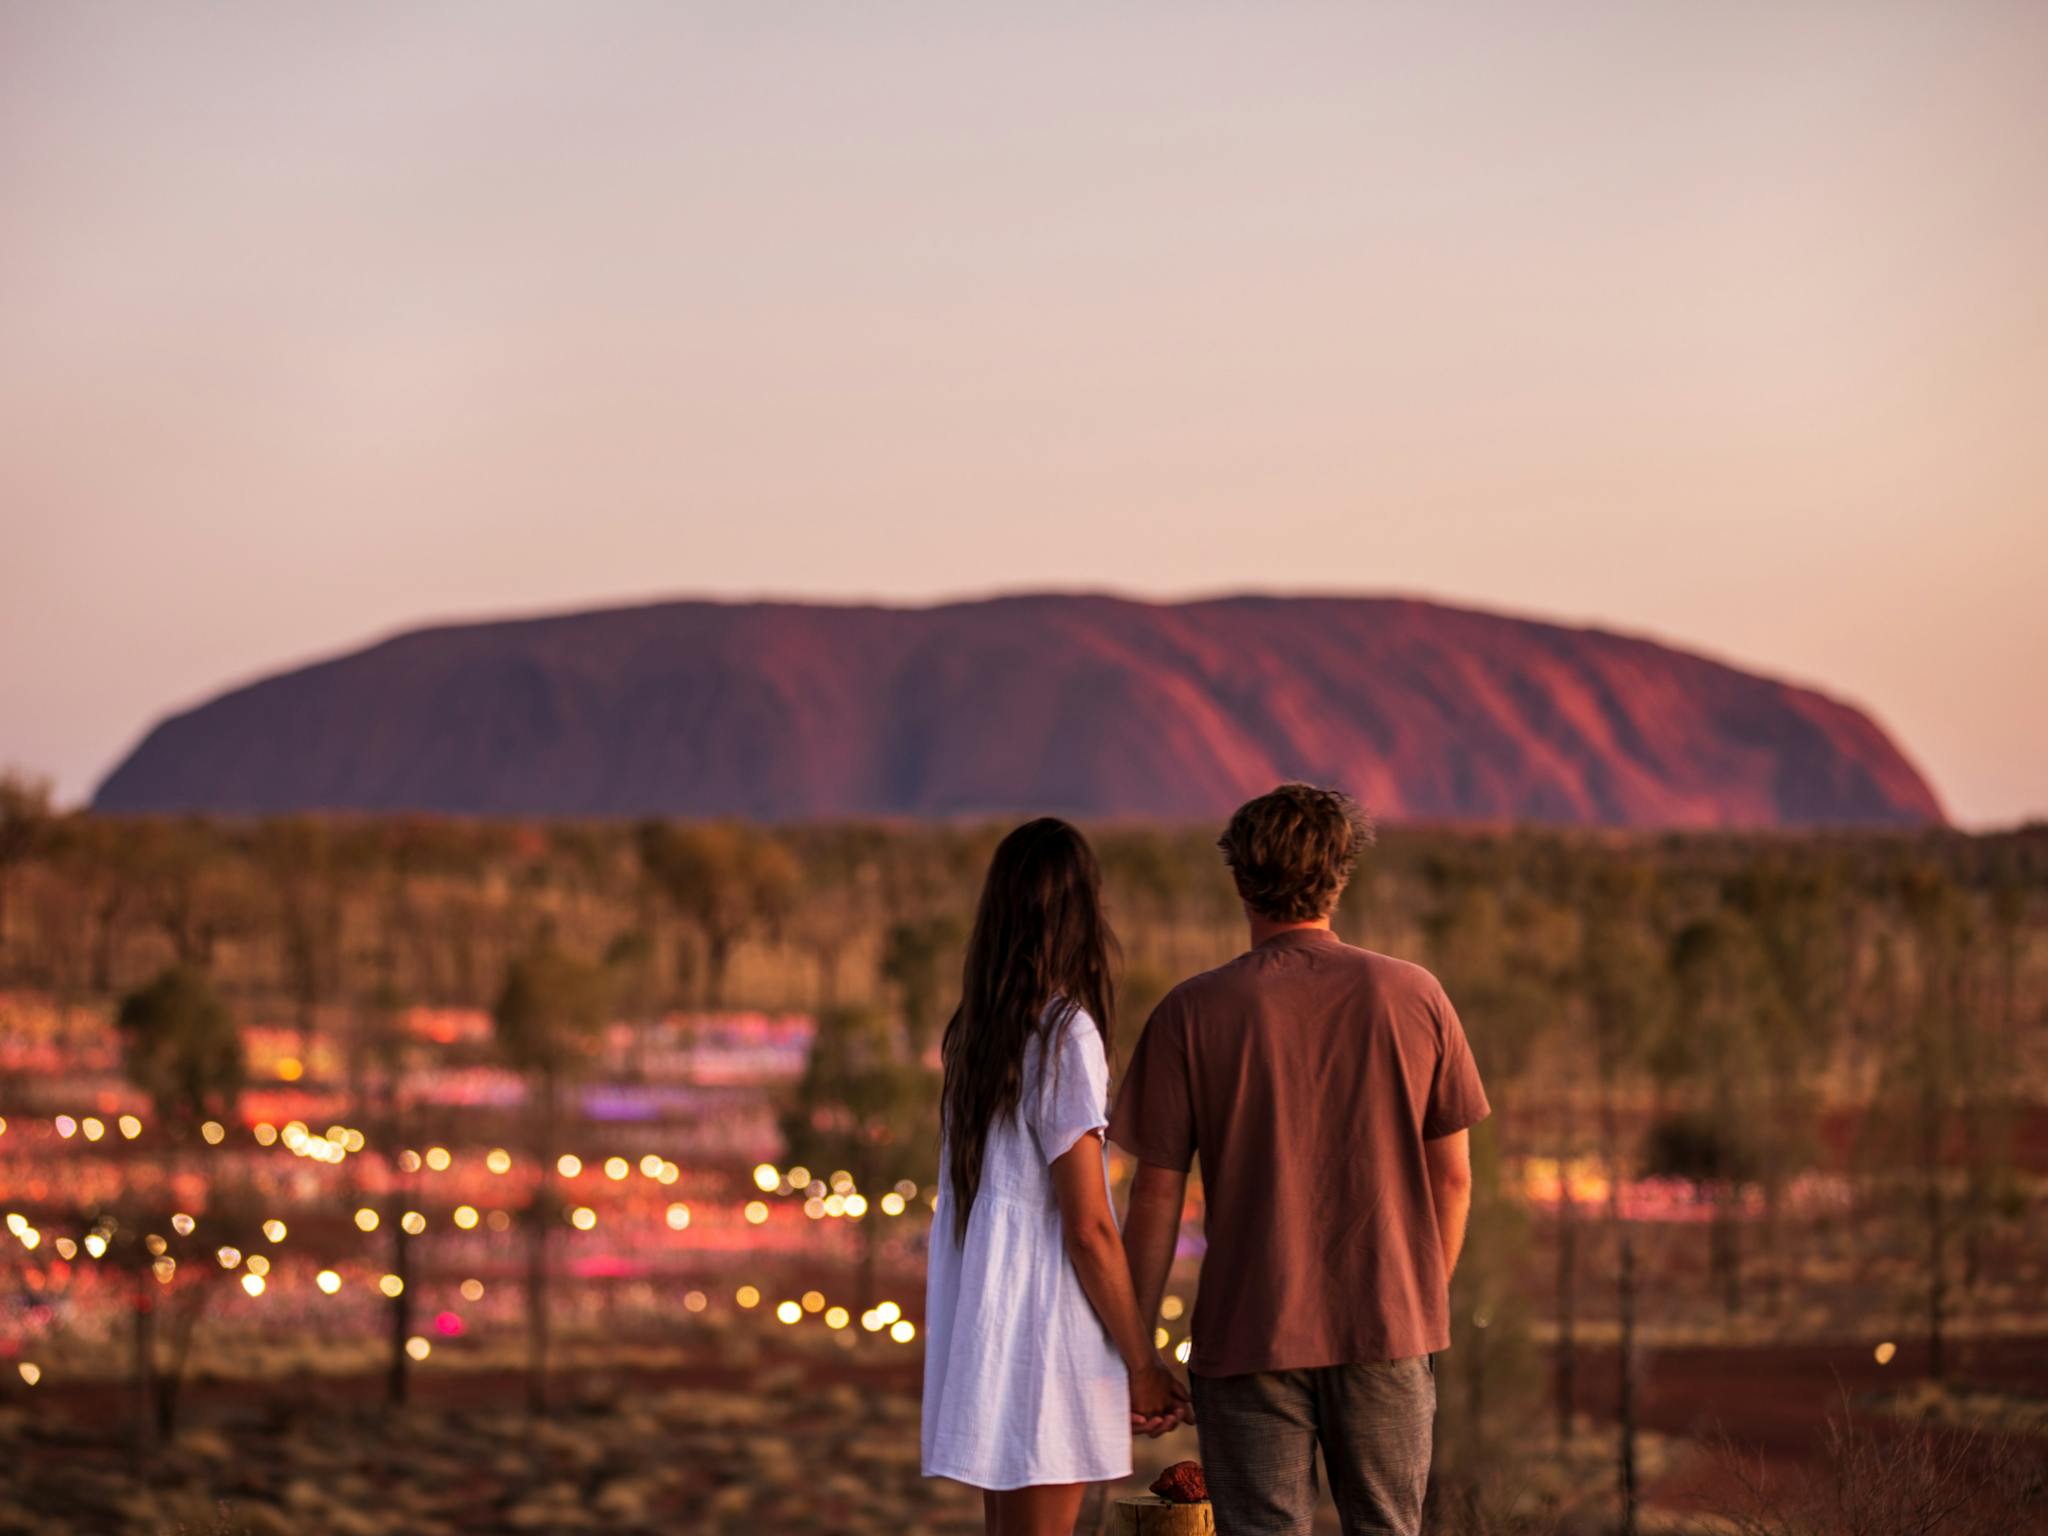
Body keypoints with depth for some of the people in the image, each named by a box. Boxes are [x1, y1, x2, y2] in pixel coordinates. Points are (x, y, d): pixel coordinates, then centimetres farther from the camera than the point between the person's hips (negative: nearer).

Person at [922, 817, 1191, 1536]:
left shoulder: (969, 1032, 8)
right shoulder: (1066, 1033, -14)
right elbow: (1088, 1228, -15)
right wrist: (1143, 1364, -7)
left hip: (977, 1324, 8)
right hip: (1041, 1337, -8)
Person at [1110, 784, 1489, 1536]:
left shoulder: (1192, 1013, -6)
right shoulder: (1414, 997, -1)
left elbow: (1156, 1197, -5)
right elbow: (1453, 1176, 4)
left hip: (1250, 1334, -2)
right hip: (1388, 1331, 2)